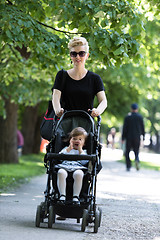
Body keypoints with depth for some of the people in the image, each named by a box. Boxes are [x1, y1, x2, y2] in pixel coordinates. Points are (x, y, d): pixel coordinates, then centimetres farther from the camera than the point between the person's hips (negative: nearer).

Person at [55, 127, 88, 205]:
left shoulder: (83, 151, 29)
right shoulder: (66, 149, 31)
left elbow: (85, 162, 6)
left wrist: (80, 149, 10)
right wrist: (69, 148, 9)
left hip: (78, 167, -1)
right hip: (65, 166, 1)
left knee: (78, 174, -40)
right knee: (61, 172, -38)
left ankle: (76, 196, -37)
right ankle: (62, 195, -36)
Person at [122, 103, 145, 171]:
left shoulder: (127, 117, -2)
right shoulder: (140, 117, 0)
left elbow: (125, 128, -4)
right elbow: (142, 127, 1)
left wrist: (123, 138, 0)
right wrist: (143, 136, 8)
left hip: (129, 137, -1)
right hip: (137, 137, 1)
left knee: (127, 152, 10)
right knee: (136, 151, 10)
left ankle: (128, 166, 3)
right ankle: (137, 160, -21)